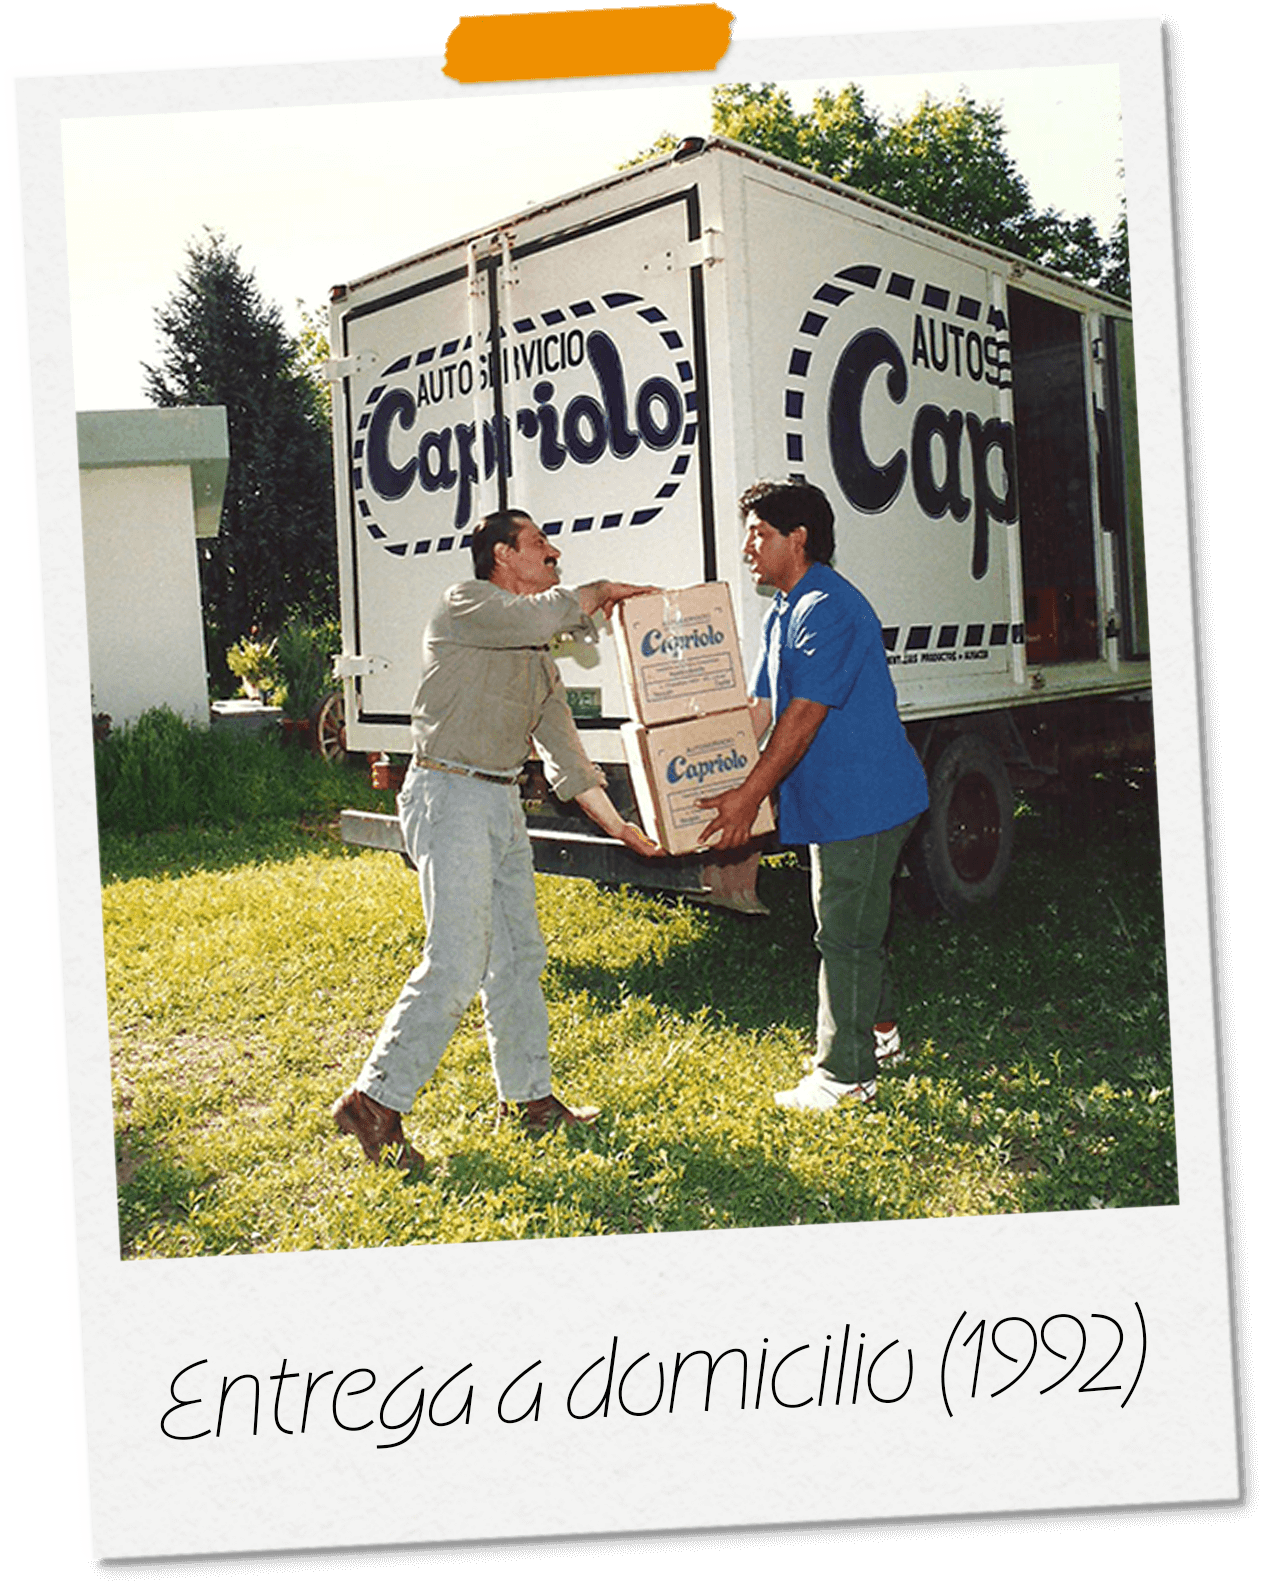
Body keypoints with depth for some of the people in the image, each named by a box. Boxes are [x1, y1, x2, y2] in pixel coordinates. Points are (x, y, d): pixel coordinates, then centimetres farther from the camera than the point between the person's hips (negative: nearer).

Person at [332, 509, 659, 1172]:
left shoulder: (534, 652, 19)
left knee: (519, 956, 12)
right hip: (449, 794, -9)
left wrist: (618, 825, 11)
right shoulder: (465, 604, -5)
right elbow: (537, 617, -25)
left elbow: (563, 750, 17)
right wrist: (602, 590, -7)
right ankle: (374, 1102, -4)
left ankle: (526, 1095, 24)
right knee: (455, 964, -13)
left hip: (503, 803, 9)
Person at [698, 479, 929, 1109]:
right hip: (837, 798, 10)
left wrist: (749, 795, -22)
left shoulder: (829, 609, -20)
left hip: (862, 798, -10)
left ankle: (845, 1073, 4)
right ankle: (879, 1031, 38)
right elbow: (759, 708, 15)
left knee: (844, 932, -4)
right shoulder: (782, 613, 14)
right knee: (856, 925, 21)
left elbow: (803, 717, -24)